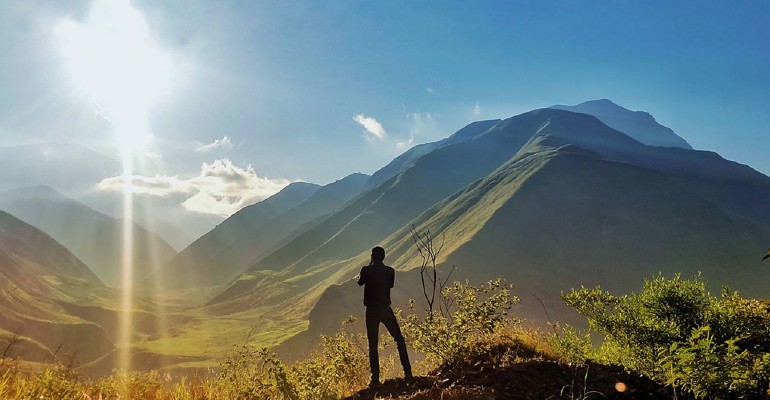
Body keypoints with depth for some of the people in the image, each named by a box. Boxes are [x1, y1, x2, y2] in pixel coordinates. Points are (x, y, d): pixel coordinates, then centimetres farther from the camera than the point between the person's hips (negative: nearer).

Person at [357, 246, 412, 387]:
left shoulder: (366, 270, -7)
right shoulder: (390, 271, -1)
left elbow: (360, 282, 13)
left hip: (371, 311, -1)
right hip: (386, 310, 1)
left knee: (373, 345, 3)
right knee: (399, 340, 12)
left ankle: (375, 378, -1)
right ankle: (407, 372, 7)